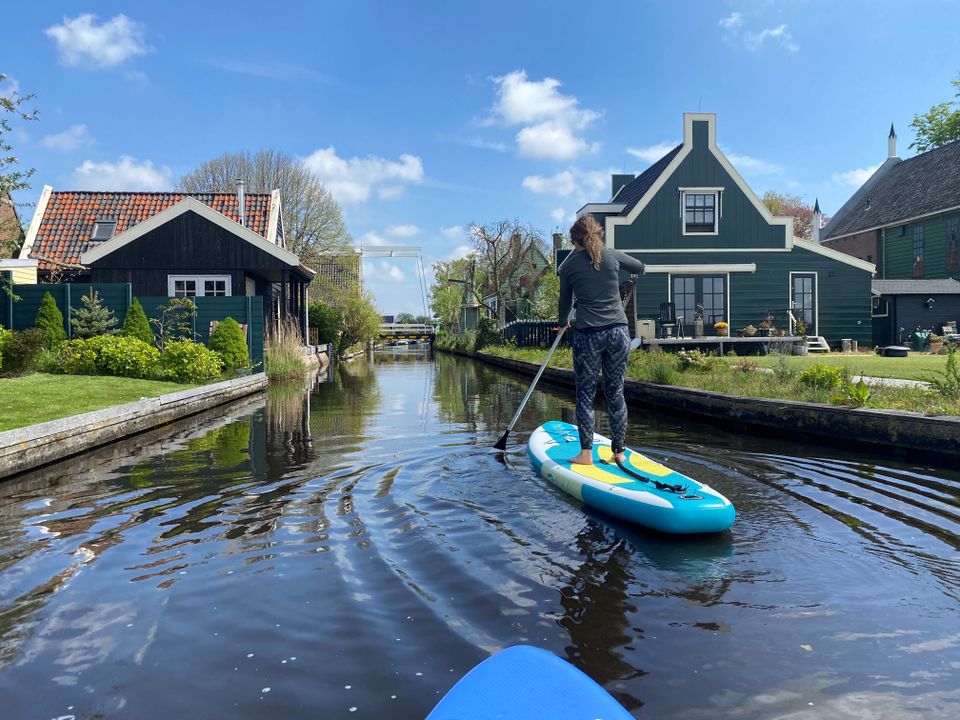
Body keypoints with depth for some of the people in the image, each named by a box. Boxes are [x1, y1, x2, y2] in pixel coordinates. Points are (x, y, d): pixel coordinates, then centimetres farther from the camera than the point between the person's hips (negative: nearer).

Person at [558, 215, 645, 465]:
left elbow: (565, 301, 15)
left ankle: (586, 453, 5)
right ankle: (619, 451, 16)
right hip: (619, 331, 2)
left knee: (586, 394, 5)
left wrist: (563, 322, 34)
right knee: (616, 392, 10)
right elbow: (640, 268, 25)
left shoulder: (569, 265, 2)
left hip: (588, 334, -2)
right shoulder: (613, 256, 5)